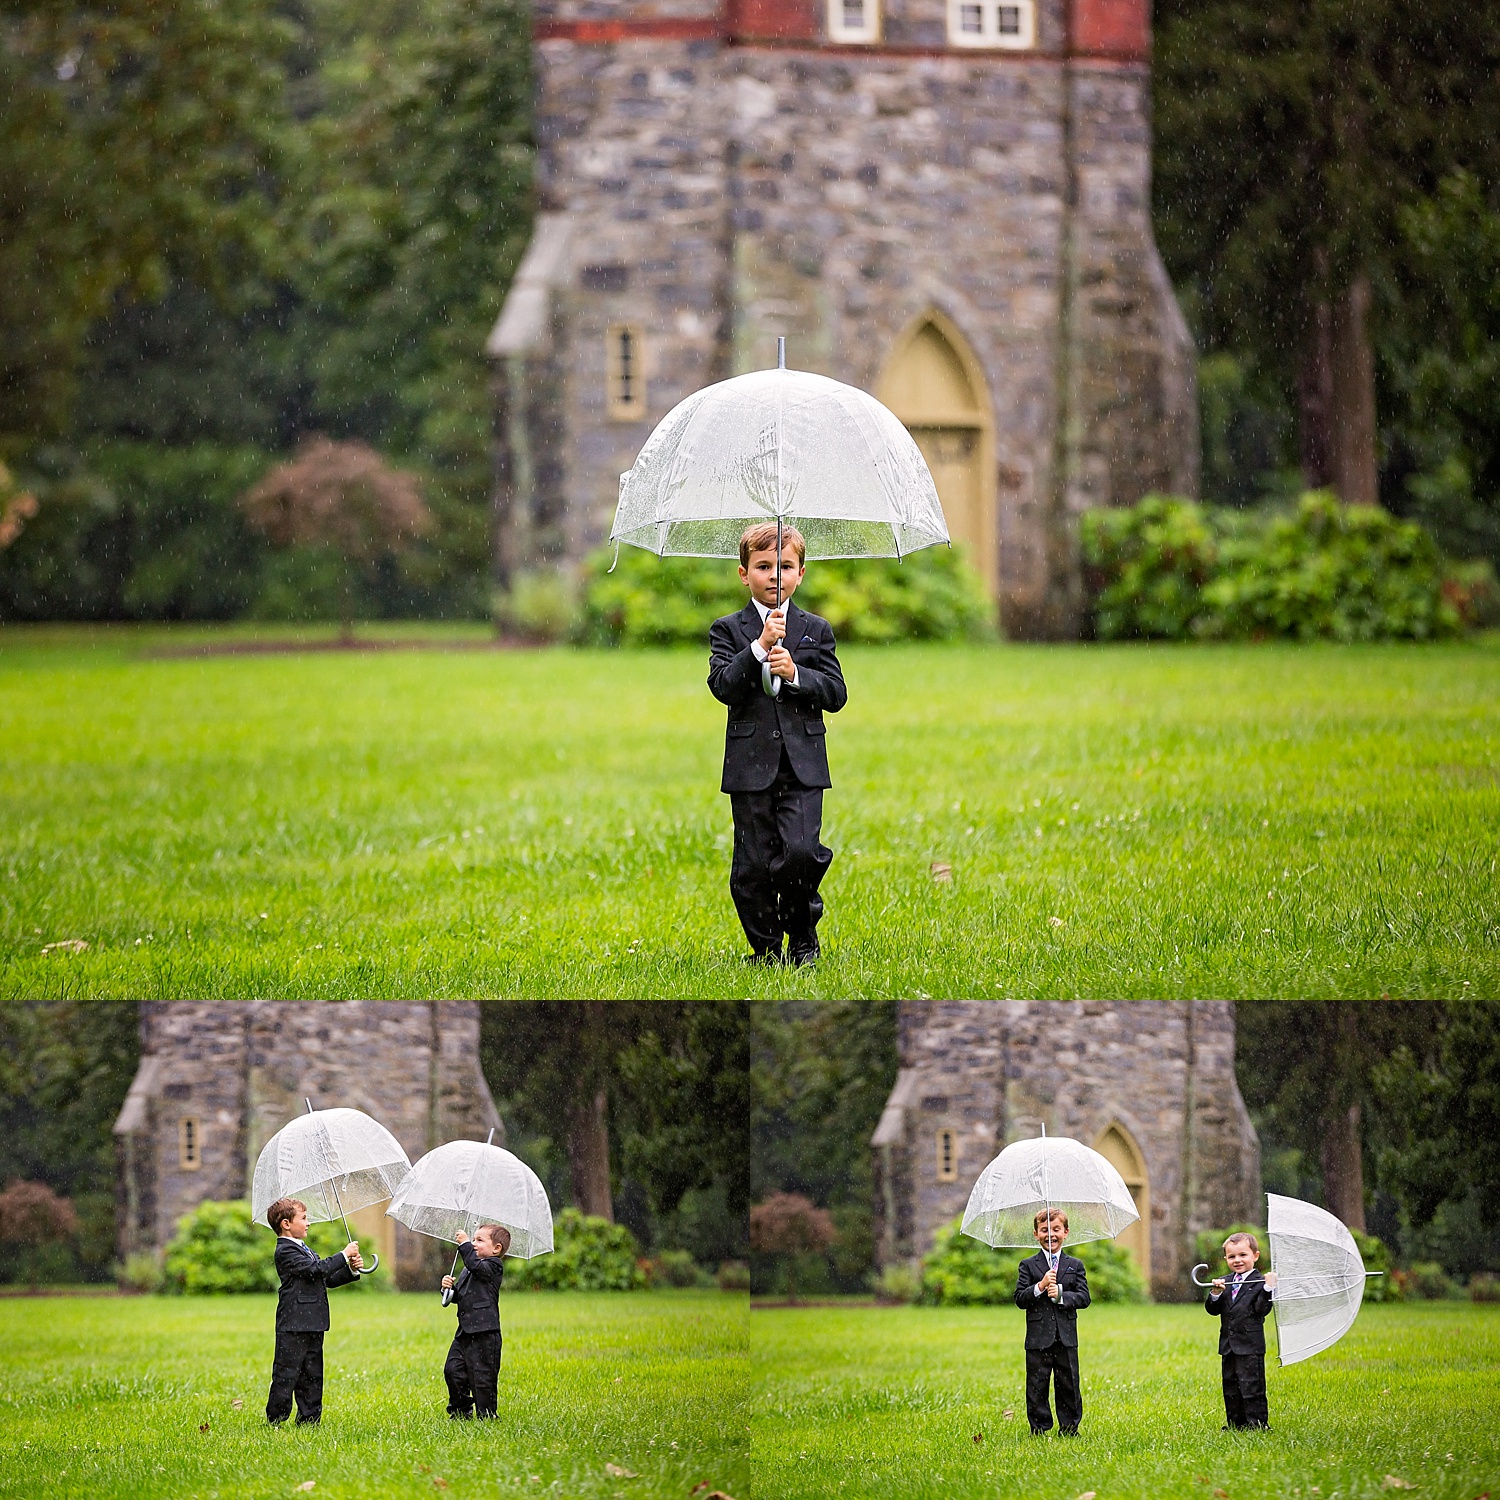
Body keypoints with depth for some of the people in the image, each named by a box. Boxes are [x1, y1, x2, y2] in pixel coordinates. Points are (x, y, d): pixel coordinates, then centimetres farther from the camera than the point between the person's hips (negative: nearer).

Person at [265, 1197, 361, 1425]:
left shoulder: (303, 1250, 21)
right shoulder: (286, 1250, -10)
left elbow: (327, 1279, 21)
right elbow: (316, 1270, -20)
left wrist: (350, 1270, 5)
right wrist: (344, 1255, -12)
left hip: (312, 1326, 10)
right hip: (293, 1326, -10)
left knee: (311, 1377, 11)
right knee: (286, 1375, -6)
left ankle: (309, 1420, 15)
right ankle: (275, 1420, -3)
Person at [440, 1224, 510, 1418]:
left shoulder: (493, 1266, -5)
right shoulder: (466, 1271, 21)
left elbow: (476, 1266, -24)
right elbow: (458, 1296, 23)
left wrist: (465, 1244, -19)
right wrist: (450, 1288, 2)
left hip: (485, 1333, -9)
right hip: (465, 1332, 9)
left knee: (482, 1376, -5)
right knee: (453, 1370, 5)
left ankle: (486, 1415, 4)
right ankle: (461, 1411, 18)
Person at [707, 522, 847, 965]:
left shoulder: (815, 630, 11)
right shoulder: (729, 630, 6)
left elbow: (836, 693, 5)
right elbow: (723, 686, -9)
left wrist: (795, 673, -11)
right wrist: (760, 646, -18)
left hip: (803, 764, 0)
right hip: (751, 764, 0)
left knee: (801, 852, -14)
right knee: (752, 865, 0)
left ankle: (803, 933, 8)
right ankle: (765, 946, 14)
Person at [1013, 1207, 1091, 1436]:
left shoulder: (1075, 1265, 9)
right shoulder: (1028, 1266, 5)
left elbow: (1084, 1298, 0)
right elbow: (1020, 1299, -3)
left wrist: (1060, 1294, -15)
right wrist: (1040, 1287, -18)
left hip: (1066, 1339, 1)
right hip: (1038, 1338, -1)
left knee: (1069, 1387, 5)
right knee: (1037, 1389, 1)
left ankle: (1069, 1430, 13)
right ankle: (1039, 1431, 9)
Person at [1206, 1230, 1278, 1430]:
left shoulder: (1259, 1283, -5)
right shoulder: (1225, 1283, 12)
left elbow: (1262, 1309, -15)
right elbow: (1213, 1310, 7)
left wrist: (1268, 1289, -27)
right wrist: (1215, 1294, -12)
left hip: (1250, 1347, -6)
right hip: (1228, 1346, 6)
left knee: (1251, 1387, -6)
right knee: (1231, 1388, 11)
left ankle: (1257, 1424, -2)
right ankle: (1235, 1424, 19)